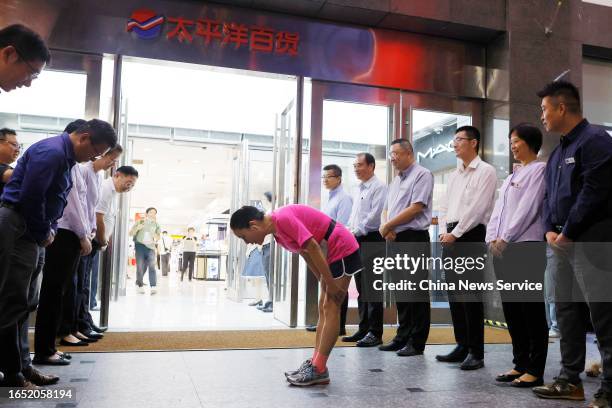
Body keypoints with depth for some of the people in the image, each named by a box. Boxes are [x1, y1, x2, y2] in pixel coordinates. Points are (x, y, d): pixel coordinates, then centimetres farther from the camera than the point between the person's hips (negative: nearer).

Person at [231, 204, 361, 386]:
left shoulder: (283, 218, -22)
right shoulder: (278, 231, 7)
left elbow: (313, 248, -24)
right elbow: (305, 253, 12)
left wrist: (330, 283, -18)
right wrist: (325, 283, 9)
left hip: (343, 248, -10)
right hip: (331, 252, 10)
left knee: (330, 309, -8)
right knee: (324, 309, 9)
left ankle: (319, 370, -5)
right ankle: (315, 363, 13)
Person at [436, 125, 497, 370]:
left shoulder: (485, 171, -3)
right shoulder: (454, 175, 20)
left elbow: (477, 208, -12)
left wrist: (455, 234, -13)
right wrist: (445, 232, 5)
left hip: (471, 235, -8)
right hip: (451, 236, 8)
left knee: (471, 296, -6)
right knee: (454, 294, 9)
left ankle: (476, 352, 1)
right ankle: (462, 346, 18)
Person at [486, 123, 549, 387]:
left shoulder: (539, 170, -1)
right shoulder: (511, 177, 23)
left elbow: (528, 209, -12)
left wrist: (505, 238, -13)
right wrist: (492, 238, 1)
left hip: (526, 247, -8)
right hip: (502, 249, 8)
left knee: (531, 310, -4)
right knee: (511, 310, 9)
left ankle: (535, 371, 2)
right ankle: (520, 364, 18)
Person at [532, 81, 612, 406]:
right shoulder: (558, 151, 19)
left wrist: (568, 233, -14)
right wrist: (549, 230, 4)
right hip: (562, 243, 9)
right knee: (566, 312, 12)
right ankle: (570, 380, 21)